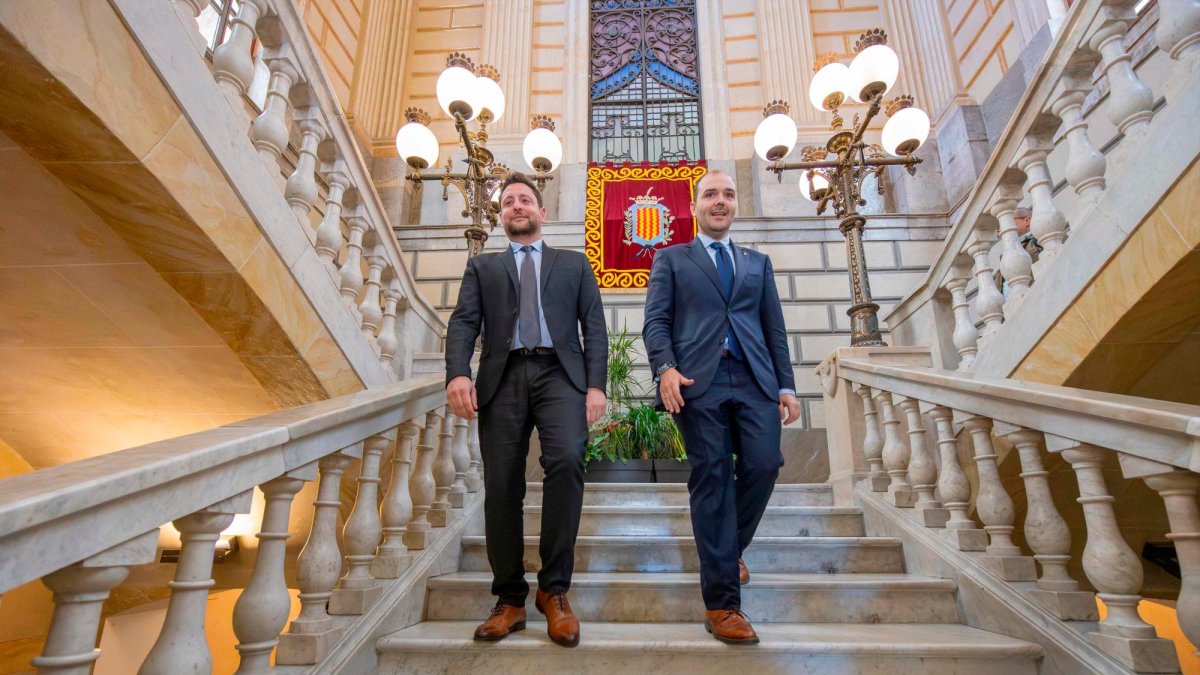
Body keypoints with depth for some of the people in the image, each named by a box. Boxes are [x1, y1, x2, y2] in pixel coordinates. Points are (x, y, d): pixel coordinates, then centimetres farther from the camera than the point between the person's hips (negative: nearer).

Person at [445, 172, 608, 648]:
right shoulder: (482, 266, 23)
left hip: (559, 373, -1)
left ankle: (554, 590, -8)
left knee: (567, 460, -25)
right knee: (501, 486, -2)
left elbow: (594, 326, 11)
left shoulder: (574, 263, 22)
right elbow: (463, 323, 7)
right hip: (503, 379, 2)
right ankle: (510, 599, 15)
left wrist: (596, 384, -3)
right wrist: (458, 373, -12)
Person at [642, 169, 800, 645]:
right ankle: (721, 602, 7)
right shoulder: (671, 259, 16)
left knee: (763, 465, -9)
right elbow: (656, 321, 4)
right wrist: (666, 367, -14)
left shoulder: (758, 263, 25)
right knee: (711, 479, -3)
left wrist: (786, 385, 9)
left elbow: (774, 328, 19)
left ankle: (730, 548, 23)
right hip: (698, 380, -3)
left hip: (755, 379, 3)